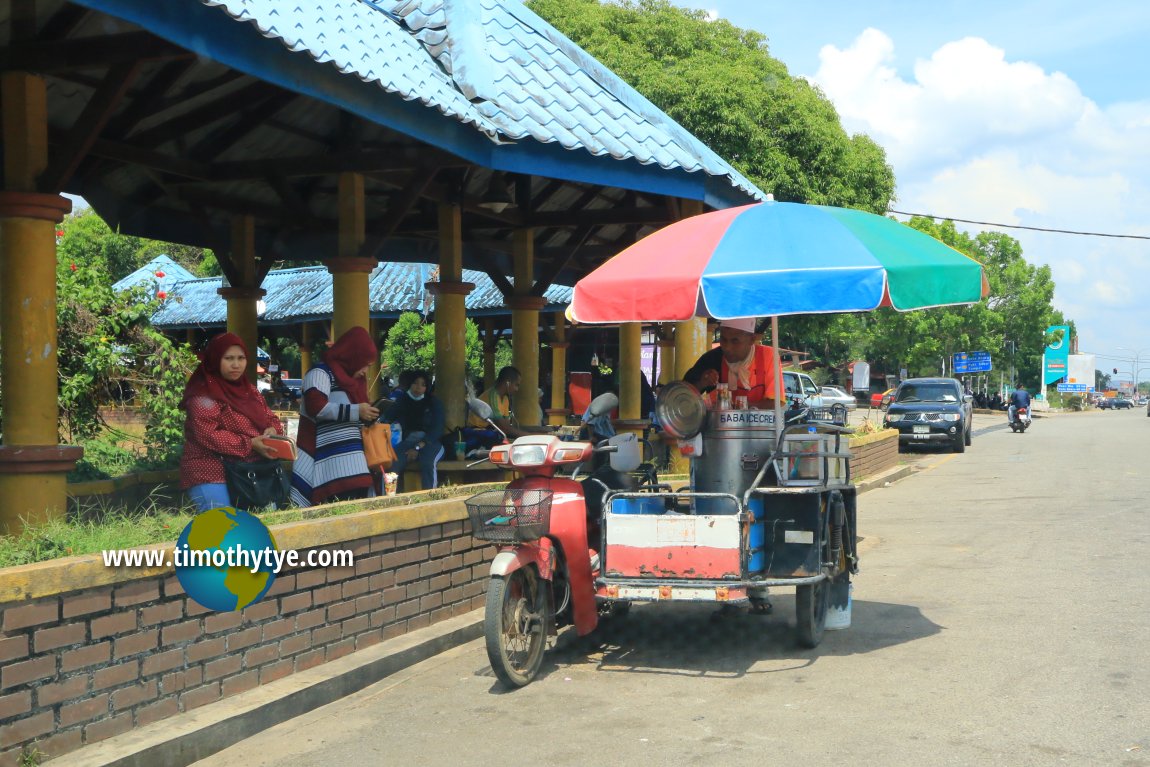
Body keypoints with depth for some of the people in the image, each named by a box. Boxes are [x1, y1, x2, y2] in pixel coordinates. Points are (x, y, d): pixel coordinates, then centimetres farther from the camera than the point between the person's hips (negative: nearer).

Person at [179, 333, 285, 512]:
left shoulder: (248, 390, 17)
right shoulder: (204, 394, -9)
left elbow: (270, 418, 20)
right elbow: (208, 435, -19)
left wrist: (272, 430, -5)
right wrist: (249, 444, -22)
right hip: (212, 476, -7)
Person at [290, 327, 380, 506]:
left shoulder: (350, 380, 24)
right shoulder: (321, 374, -4)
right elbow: (316, 407, -20)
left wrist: (366, 416, 14)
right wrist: (356, 411, -16)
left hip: (348, 460, 9)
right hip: (329, 461, -8)